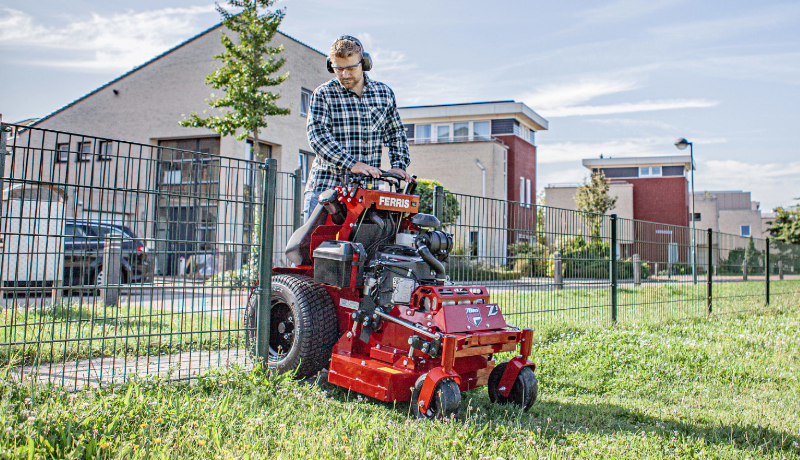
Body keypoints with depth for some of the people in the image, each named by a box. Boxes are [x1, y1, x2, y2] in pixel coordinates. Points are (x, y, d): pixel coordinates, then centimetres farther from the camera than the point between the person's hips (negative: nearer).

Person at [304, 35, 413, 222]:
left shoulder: (384, 93, 13)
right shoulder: (322, 94, 2)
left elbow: (396, 133, 21)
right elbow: (317, 135, -10)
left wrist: (398, 165, 2)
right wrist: (351, 164, -23)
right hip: (325, 187, -2)